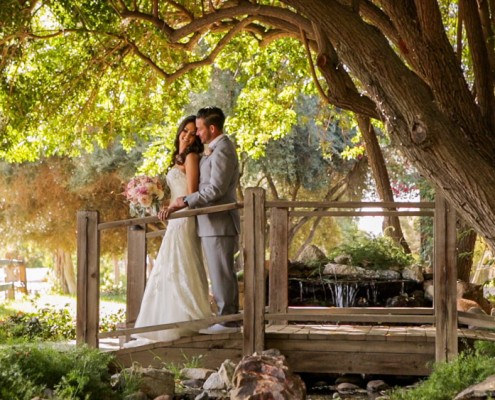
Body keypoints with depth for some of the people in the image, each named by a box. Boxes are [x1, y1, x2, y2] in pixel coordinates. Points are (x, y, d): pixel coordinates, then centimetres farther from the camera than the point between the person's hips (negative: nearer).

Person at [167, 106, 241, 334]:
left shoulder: (222, 151, -14)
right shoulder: (217, 150, 19)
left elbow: (215, 189, -21)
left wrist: (186, 201, -15)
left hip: (219, 223, -10)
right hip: (213, 223, 10)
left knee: (221, 273, -6)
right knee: (222, 273, 12)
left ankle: (226, 321, -2)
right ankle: (229, 318, 17)